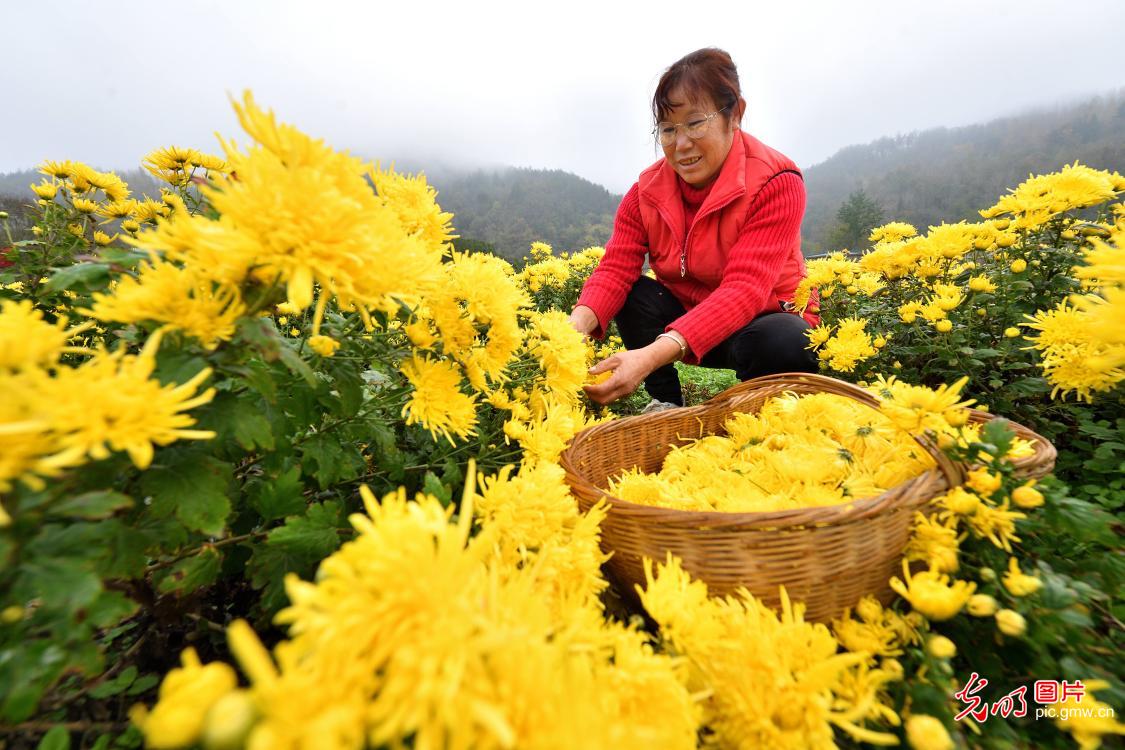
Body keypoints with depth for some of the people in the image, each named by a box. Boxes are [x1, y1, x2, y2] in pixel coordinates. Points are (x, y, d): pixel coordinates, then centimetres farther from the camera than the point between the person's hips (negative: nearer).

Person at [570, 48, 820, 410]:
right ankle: (665, 404, -7)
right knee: (631, 294, -22)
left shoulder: (776, 183, -21)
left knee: (783, 343, -36)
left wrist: (653, 354, -49)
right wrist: (577, 325, -41)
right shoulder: (648, 190, -6)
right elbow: (615, 268, -17)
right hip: (684, 319, 4)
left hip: (764, 322, -3)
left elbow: (745, 289, -33)